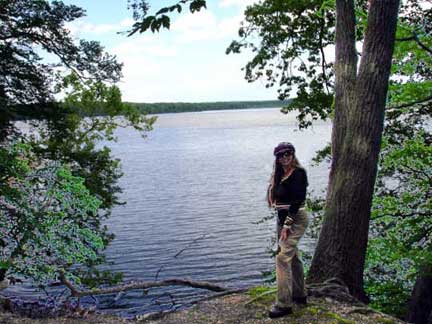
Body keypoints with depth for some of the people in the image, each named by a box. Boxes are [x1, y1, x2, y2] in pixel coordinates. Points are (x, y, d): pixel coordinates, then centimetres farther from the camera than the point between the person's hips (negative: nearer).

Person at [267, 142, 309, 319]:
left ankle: (284, 304, -10)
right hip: (282, 218, 9)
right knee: (292, 257, 18)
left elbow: (297, 200, -19)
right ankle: (299, 295, 33)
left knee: (283, 257, -14)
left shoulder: (298, 173, -13)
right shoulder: (279, 175, 10)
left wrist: (287, 224, -21)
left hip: (296, 219, -9)